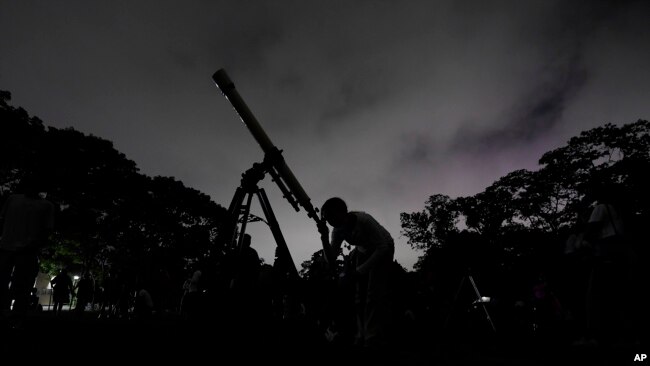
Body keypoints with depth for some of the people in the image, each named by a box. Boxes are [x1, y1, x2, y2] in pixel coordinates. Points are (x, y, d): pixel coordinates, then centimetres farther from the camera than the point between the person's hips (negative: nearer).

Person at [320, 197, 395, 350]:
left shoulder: (364, 220, -33)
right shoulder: (338, 231, -15)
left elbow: (383, 247, -29)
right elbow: (331, 257, -15)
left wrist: (361, 270, -32)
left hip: (383, 250, -6)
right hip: (364, 251, 6)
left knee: (375, 293, -16)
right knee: (360, 295, 1)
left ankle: (374, 340, -13)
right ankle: (363, 337, 9)